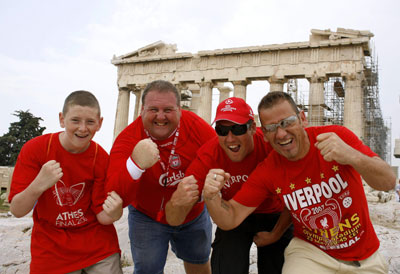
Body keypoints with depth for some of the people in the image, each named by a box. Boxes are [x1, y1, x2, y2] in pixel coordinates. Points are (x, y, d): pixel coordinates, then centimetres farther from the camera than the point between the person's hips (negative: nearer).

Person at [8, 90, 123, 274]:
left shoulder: (102, 159, -12)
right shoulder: (34, 148, -14)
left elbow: (102, 216, -8)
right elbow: (17, 211, -15)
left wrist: (113, 213, -32)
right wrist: (38, 185, -35)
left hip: (97, 245, 1)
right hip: (51, 250, 0)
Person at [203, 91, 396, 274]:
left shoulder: (337, 136, -18)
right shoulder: (267, 172, -14)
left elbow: (389, 182, -23)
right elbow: (230, 219, -12)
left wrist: (352, 156, -44)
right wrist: (211, 197, -35)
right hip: (311, 251, -1)